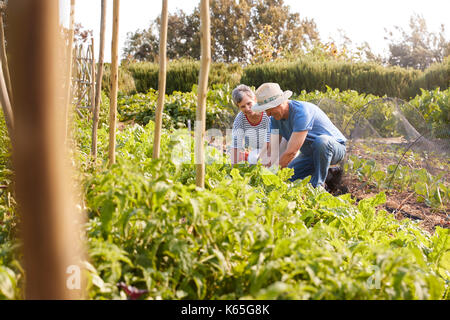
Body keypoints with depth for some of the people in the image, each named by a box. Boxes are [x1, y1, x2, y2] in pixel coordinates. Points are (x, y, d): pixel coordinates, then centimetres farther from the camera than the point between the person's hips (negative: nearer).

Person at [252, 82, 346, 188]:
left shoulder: (301, 112, -33)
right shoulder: (275, 118, -7)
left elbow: (291, 152, -35)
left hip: (334, 146, -7)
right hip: (309, 154, 7)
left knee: (321, 141, -40)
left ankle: (317, 185, -20)